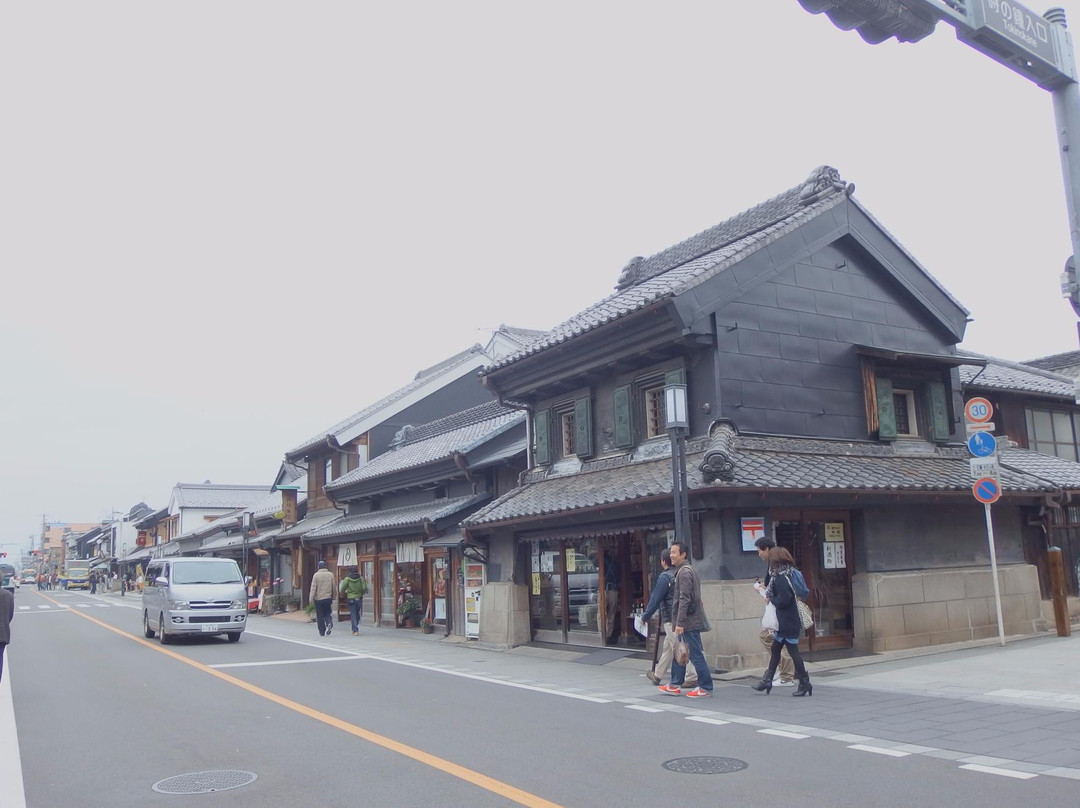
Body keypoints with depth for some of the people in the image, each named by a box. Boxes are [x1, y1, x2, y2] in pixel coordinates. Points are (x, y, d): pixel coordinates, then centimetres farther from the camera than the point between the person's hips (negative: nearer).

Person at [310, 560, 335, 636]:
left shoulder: (316, 575, -7)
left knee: (320, 616, 6)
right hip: (328, 598, 3)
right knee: (327, 613, 16)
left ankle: (322, 632, 8)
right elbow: (333, 587, 8)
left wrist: (311, 598, -6)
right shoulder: (331, 574, 3)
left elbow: (313, 587, -10)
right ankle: (329, 623, -12)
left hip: (318, 599, -3)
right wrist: (333, 598, 17)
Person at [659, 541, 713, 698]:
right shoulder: (689, 570, 16)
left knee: (696, 654, -3)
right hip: (690, 620, 10)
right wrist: (678, 621, 22)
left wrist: (680, 622, -22)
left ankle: (705, 688, 5)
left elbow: (684, 599, -21)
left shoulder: (684, 572, -16)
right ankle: (675, 685, 24)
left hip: (689, 621, -10)